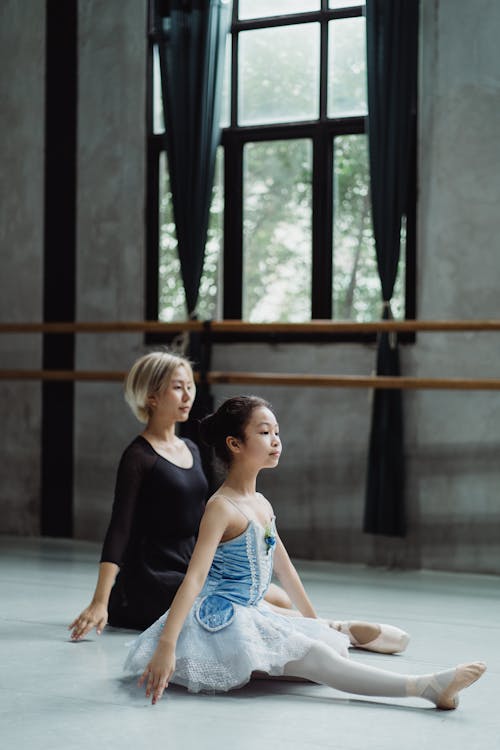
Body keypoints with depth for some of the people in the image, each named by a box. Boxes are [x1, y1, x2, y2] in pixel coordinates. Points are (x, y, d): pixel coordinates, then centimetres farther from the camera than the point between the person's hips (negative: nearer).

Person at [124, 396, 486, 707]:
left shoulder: (262, 505, 11)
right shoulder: (222, 507, -17)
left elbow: (284, 567, 22)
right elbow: (195, 576, -26)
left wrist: (315, 621, 28)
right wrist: (166, 645, -33)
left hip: (251, 617, 10)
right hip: (221, 619, -10)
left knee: (335, 645, 3)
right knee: (317, 658, -20)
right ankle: (426, 686, -28)